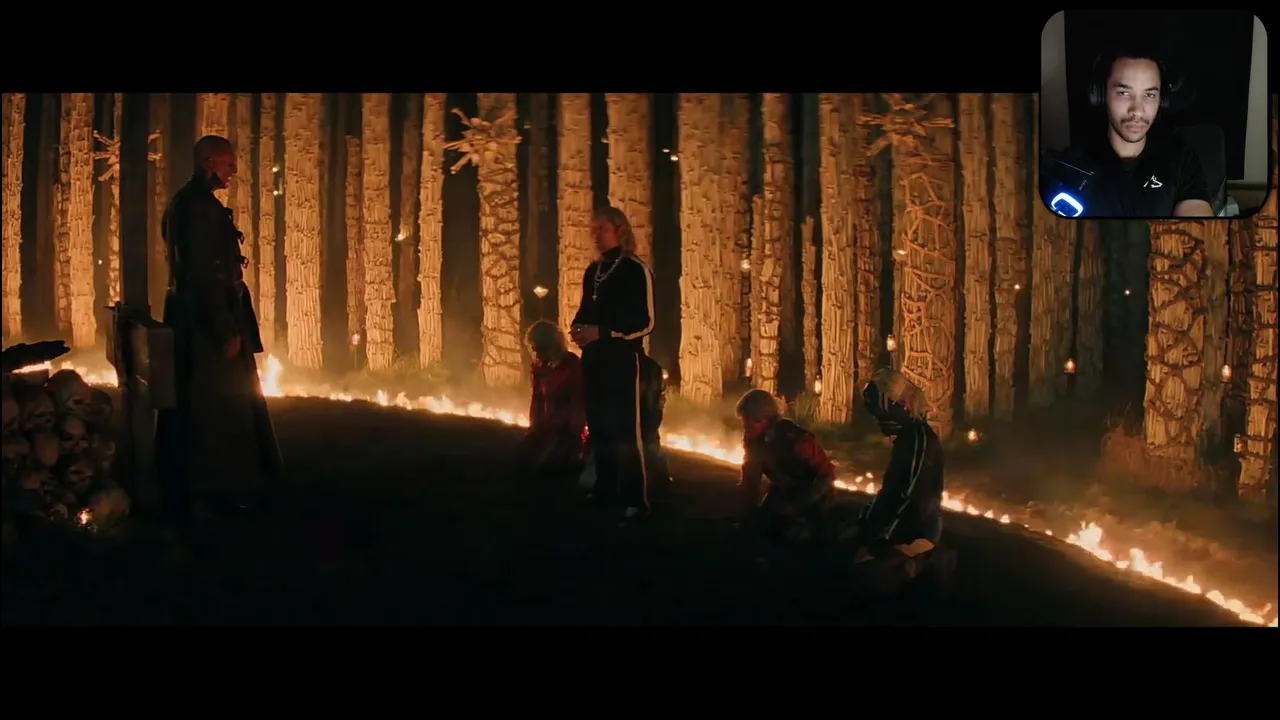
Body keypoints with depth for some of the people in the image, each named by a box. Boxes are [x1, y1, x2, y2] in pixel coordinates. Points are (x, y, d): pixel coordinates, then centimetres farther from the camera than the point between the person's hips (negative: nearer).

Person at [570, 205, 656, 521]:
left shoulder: (636, 269, -10)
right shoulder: (593, 271, 13)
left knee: (626, 430, -8)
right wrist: (578, 327, -3)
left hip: (622, 359, -8)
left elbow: (645, 323, -14)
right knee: (598, 426, 12)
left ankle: (635, 500, -4)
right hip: (593, 358, 8)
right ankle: (605, 490, 24)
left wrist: (602, 332, -21)